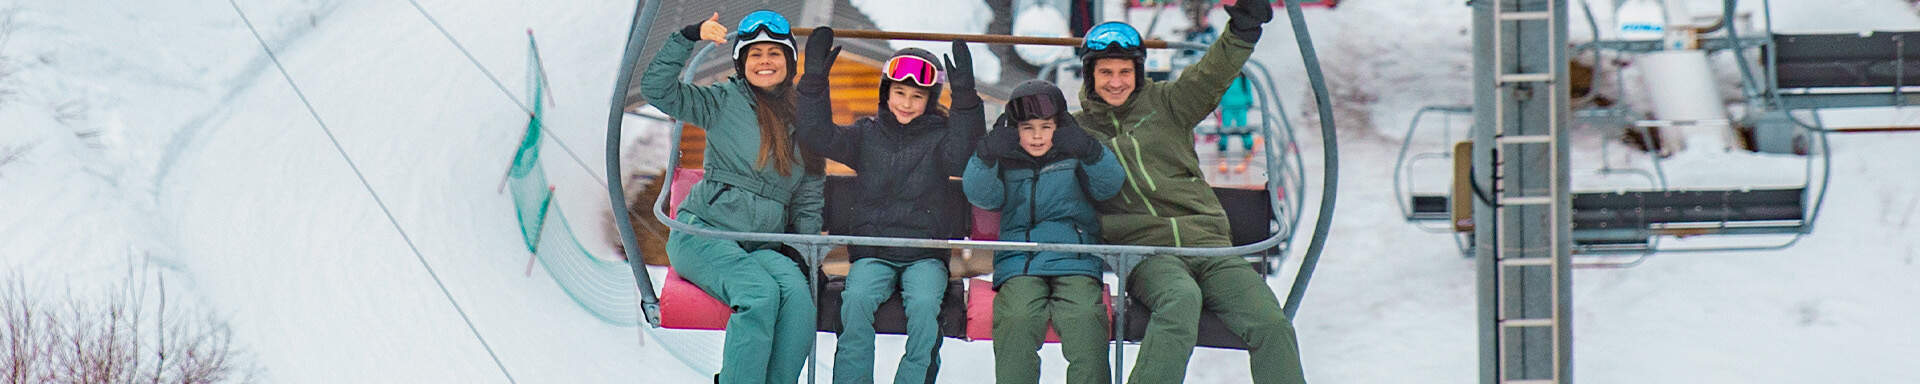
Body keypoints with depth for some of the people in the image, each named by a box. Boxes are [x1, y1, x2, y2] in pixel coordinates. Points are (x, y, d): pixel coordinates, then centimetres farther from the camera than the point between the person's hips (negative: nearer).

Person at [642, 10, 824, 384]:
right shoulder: (724, 102, 6)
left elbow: (808, 203, 19)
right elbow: (656, 89, -5)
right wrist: (689, 36, -14)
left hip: (763, 247, 4)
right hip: (703, 232, -4)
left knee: (798, 292, -29)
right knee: (760, 293, -32)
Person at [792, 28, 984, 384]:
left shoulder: (939, 135, 6)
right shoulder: (867, 134, 12)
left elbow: (960, 156, -16)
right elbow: (818, 136, 2)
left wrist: (965, 97, -28)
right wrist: (814, 80, -9)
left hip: (925, 254, -1)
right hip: (873, 254, 1)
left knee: (924, 304, -32)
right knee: (856, 299, -29)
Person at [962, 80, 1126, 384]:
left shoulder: (1073, 157, 15)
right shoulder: (1005, 162, 17)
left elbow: (1109, 185, 0)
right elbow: (981, 196, 1)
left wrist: (1091, 153, -19)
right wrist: (986, 157, -16)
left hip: (1075, 260, 0)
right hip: (1019, 264, 0)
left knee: (1085, 316, -28)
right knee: (1017, 317, -28)